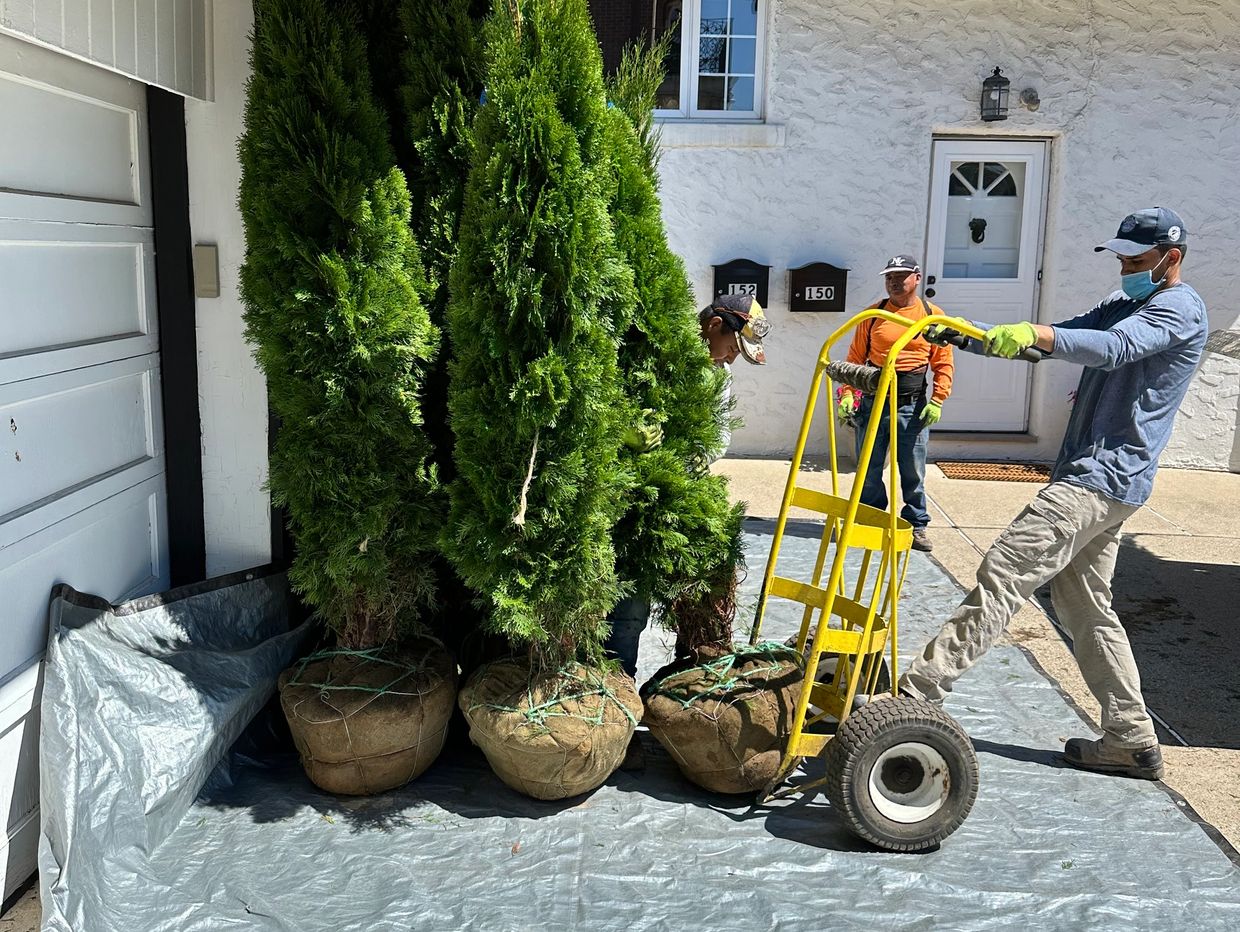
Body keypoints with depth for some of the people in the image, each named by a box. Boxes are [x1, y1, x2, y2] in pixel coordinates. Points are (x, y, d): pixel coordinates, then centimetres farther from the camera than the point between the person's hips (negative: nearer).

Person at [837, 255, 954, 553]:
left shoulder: (933, 315, 3)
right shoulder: (873, 314, 5)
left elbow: (944, 364, 2)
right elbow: (855, 358, 6)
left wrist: (937, 401, -7)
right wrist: (847, 394, -3)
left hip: (912, 405, -1)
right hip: (873, 402, 1)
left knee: (913, 472, 5)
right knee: (869, 471, 7)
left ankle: (916, 525, 20)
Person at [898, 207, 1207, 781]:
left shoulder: (1180, 308, -6)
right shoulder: (1124, 305, 23)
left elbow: (1114, 348, -27)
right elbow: (1058, 340, 14)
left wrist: (1037, 334, -43)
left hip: (1103, 479, -10)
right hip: (1091, 475, 10)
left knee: (1002, 575, -18)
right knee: (1083, 606, 13)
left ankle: (920, 691, -19)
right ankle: (1132, 740, 22)